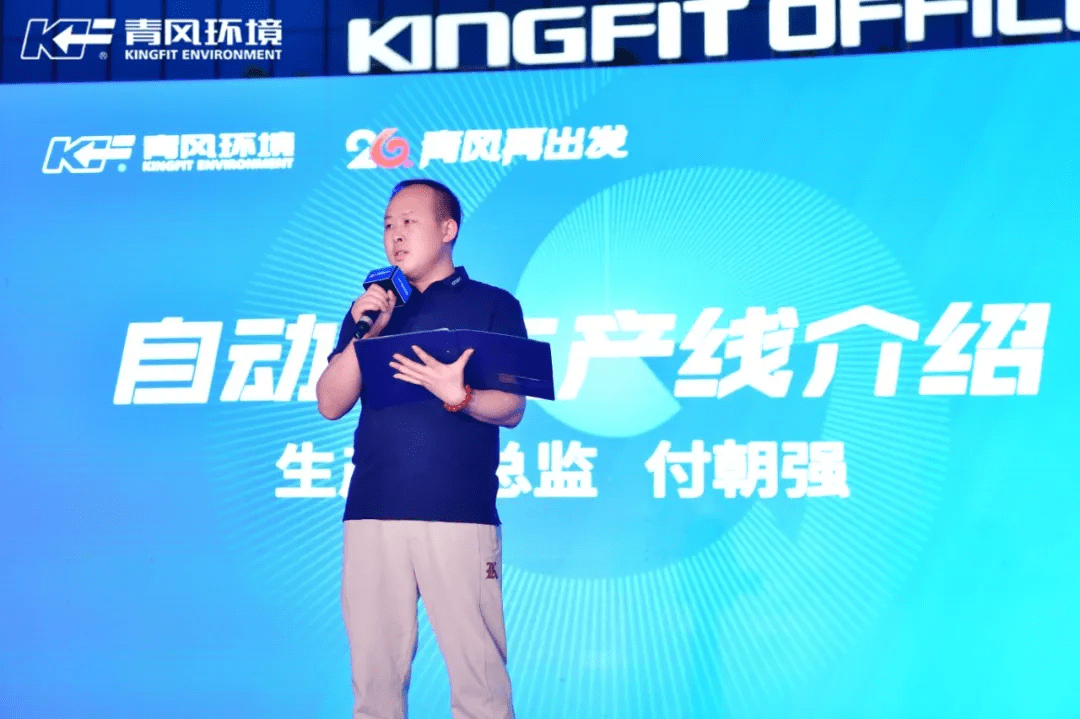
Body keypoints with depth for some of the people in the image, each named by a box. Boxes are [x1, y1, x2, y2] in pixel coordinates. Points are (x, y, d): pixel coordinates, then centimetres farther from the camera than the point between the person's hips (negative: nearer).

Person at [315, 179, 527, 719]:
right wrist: (365, 333, -4)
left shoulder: (494, 305, 7)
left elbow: (510, 410, -1)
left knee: (478, 671, -6)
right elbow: (331, 405, 10)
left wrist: (457, 396, -20)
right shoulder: (371, 308, 18)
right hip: (371, 512, 4)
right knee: (374, 670, 5)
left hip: (460, 513, -3)